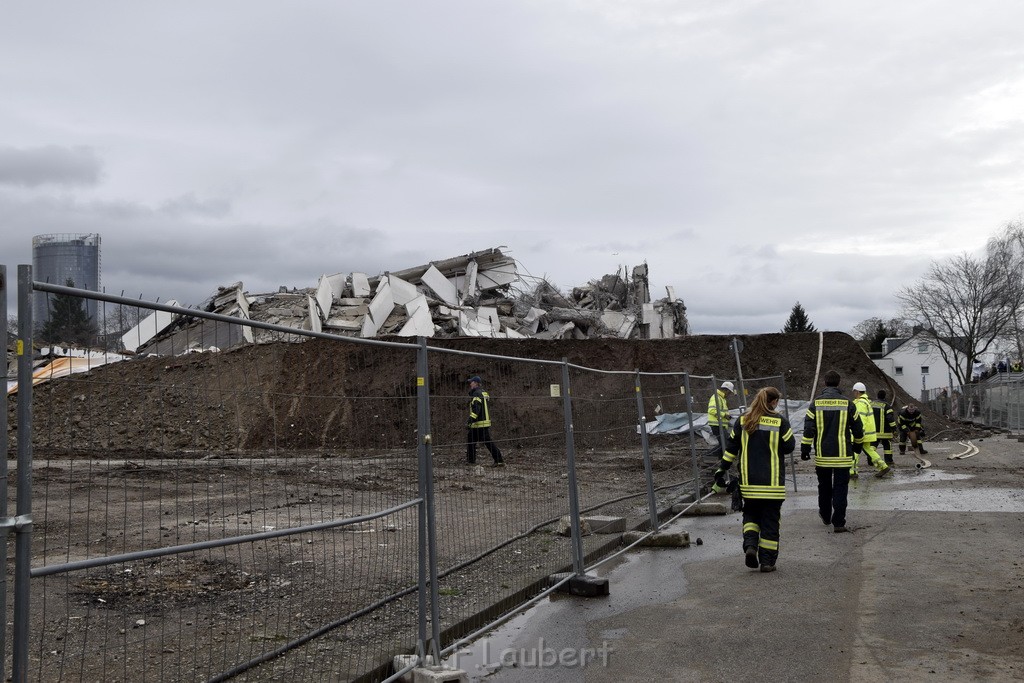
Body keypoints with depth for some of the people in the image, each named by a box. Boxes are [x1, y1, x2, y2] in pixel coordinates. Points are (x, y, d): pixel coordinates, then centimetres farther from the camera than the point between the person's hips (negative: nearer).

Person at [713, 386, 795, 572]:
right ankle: (767, 561, 8)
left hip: (749, 481, 2)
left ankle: (750, 545, -4)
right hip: (773, 481, -2)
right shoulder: (780, 421, -7)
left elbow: (731, 447, 3)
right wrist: (790, 432, 17)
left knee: (751, 514, 19)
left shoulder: (742, 421, 2)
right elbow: (789, 446, -2)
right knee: (770, 520, 7)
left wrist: (722, 469, 9)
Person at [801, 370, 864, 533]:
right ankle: (838, 523, -1)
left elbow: (808, 429, -6)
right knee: (840, 488, 3)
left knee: (824, 487, 18)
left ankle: (825, 516, 33)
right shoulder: (847, 403, -3)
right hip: (843, 455, -1)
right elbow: (858, 428, 5)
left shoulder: (816, 403, -3)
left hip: (822, 455, 1)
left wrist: (805, 449, 1)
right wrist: (857, 445, 22)